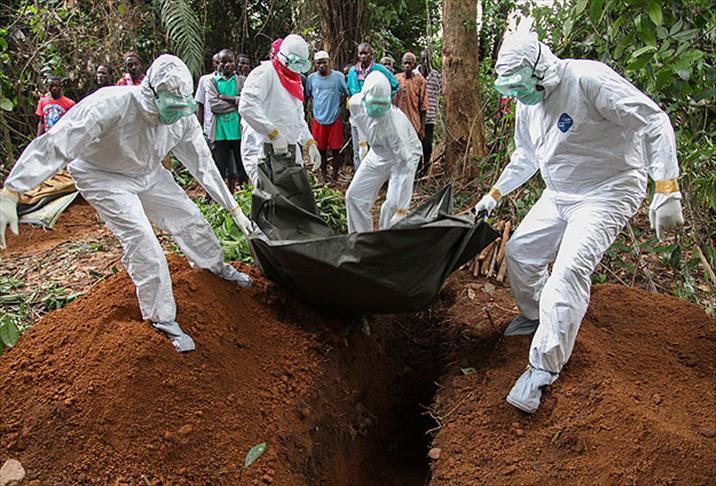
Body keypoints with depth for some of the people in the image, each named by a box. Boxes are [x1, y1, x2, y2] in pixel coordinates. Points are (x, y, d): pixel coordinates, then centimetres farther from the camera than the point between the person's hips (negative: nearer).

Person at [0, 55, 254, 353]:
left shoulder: (183, 117, -21)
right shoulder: (112, 105, -38)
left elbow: (203, 164, -8)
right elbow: (54, 146, -38)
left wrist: (234, 209, -6)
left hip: (148, 173, 5)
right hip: (103, 176, -5)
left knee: (189, 218, 6)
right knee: (141, 241, -18)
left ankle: (217, 267, 37)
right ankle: (163, 318, -2)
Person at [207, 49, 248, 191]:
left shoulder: (242, 81, 6)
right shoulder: (213, 82, 6)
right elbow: (213, 105, -9)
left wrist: (225, 97, -11)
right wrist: (237, 102, -9)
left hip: (239, 131, 0)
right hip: (220, 132, 0)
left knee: (240, 166, 5)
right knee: (219, 169, 5)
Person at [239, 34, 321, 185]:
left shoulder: (295, 82, 22)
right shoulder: (265, 73, -8)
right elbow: (247, 107, -23)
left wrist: (310, 143, 17)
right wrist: (274, 134, -25)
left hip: (289, 152, 9)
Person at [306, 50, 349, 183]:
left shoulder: (338, 76, -6)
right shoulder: (311, 78, 1)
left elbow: (346, 93, 5)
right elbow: (308, 94, 16)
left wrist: (337, 106, 1)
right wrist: (319, 104, 5)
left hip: (335, 119, -2)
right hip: (318, 119, 2)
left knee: (335, 150, 3)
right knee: (321, 150, 10)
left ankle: (335, 177, 15)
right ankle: (324, 176, 23)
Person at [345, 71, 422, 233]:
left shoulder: (395, 123, -39)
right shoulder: (355, 103, -23)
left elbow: (405, 167, -38)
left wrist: (402, 209, -38)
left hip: (404, 155, -6)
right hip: (378, 153, 6)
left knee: (392, 206, -20)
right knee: (354, 195, 3)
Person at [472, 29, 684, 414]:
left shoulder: (588, 79, -23)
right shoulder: (527, 106, 3)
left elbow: (654, 123, -24)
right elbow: (525, 158, 21)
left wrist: (666, 190, -31)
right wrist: (495, 194, 19)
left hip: (607, 193, -8)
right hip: (558, 196, 8)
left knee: (570, 268, -24)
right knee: (519, 251, 11)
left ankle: (544, 369, -20)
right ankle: (534, 316, 36)